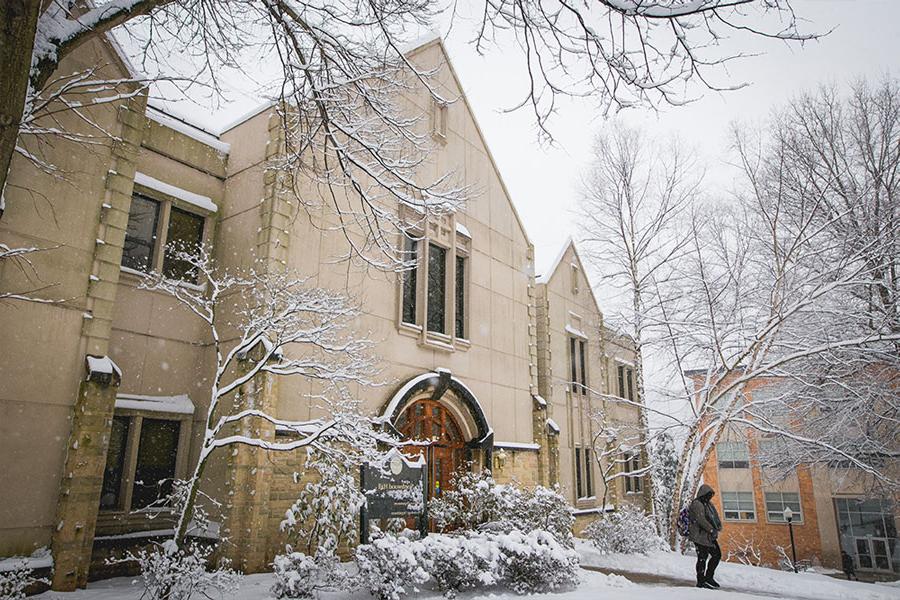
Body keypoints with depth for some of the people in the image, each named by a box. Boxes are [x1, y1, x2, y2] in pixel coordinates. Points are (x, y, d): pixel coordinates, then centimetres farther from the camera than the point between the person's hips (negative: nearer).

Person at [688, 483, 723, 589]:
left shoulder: (708, 504, 17)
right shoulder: (696, 504, -14)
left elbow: (715, 516, 14)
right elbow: (701, 519, -24)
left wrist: (718, 526, -5)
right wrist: (711, 530, -27)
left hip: (709, 536, 10)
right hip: (700, 536, -10)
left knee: (717, 554, 12)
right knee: (702, 558, -4)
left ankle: (709, 577, 25)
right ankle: (701, 581, 5)